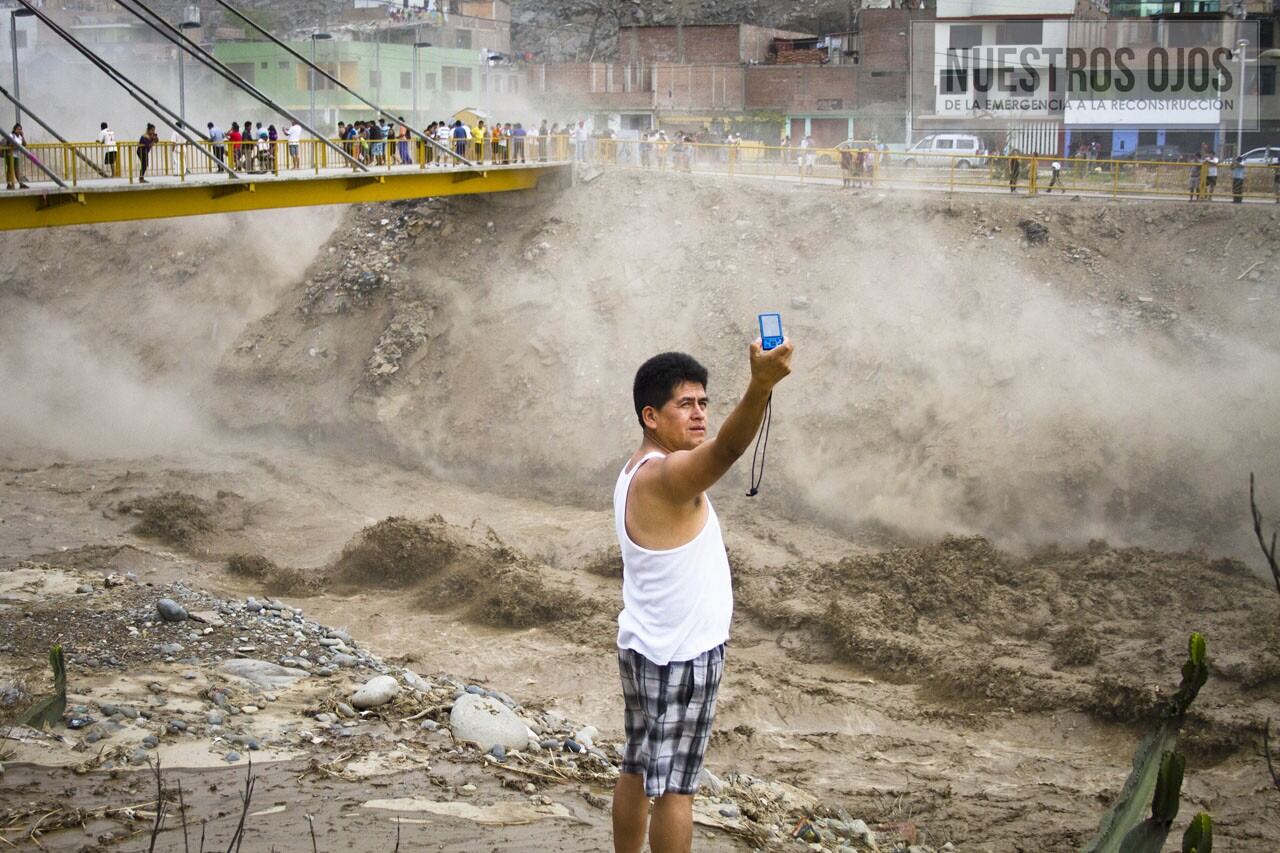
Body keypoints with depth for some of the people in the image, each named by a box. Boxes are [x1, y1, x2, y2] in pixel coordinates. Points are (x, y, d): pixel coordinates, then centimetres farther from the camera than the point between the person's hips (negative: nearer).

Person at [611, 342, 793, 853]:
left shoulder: (637, 471, 10)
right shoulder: (666, 474, -23)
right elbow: (726, 449, -44)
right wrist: (761, 386, -59)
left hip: (641, 647, 10)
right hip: (683, 657, -10)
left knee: (638, 769, 17)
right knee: (675, 787, -2)